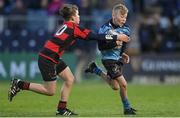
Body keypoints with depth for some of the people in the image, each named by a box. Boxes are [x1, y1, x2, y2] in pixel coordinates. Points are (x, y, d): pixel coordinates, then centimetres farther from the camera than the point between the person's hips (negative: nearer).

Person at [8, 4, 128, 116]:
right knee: (50, 91, -2)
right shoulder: (74, 28, -13)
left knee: (70, 79, 11)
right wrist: (117, 37, -7)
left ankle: (62, 109, 15)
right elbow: (95, 36, -14)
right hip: (47, 59, -10)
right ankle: (20, 84, 2)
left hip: (54, 59, 10)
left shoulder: (66, 26, 13)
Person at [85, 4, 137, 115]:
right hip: (109, 59, -7)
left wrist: (123, 54, -4)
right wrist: (114, 44, -29)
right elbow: (101, 47, -19)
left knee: (115, 87, 15)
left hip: (118, 59, 7)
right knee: (123, 84, -12)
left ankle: (95, 70, 29)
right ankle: (127, 107, 6)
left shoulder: (125, 29, -2)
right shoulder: (105, 29, -18)